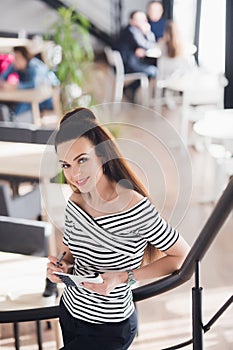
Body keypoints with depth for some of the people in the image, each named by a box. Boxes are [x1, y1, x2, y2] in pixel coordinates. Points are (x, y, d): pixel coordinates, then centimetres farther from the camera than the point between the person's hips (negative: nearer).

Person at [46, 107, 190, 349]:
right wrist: (62, 268, -12)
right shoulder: (74, 203, -6)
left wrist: (125, 277, -23)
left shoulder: (137, 209, -25)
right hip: (69, 312, 6)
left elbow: (182, 256, -15)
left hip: (108, 329, -6)